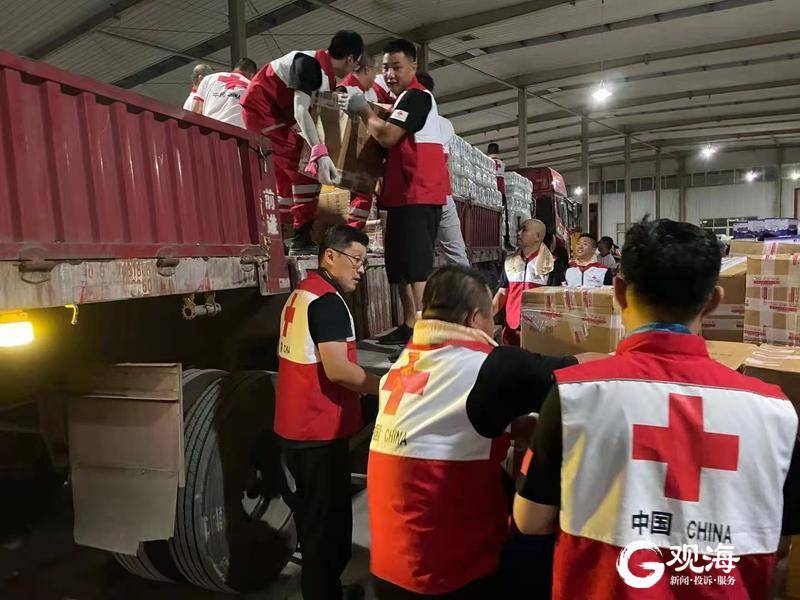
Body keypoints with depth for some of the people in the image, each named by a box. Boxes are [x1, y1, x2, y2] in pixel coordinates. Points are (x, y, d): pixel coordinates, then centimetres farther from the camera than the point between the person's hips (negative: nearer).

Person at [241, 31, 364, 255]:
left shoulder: (327, 75, 7)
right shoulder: (311, 63, -22)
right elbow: (300, 111, -34)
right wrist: (320, 153, -44)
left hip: (276, 114, 10)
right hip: (262, 109, -10)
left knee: (285, 176, 15)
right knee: (308, 172, -14)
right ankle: (301, 239, -12)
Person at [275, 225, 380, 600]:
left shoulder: (301, 293, 13)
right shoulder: (327, 300, -18)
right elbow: (337, 369, -26)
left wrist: (369, 385, 20)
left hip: (297, 427, 10)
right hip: (319, 431, -10)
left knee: (313, 517, 22)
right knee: (327, 523, 4)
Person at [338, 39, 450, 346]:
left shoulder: (416, 96, -7)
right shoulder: (405, 100, 26)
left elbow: (387, 136, -17)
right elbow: (390, 135, 26)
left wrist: (364, 110, -3)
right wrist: (368, 111, 15)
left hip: (418, 194, -10)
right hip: (405, 194, 10)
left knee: (416, 265, -15)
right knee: (399, 264, 11)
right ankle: (409, 325, 17)